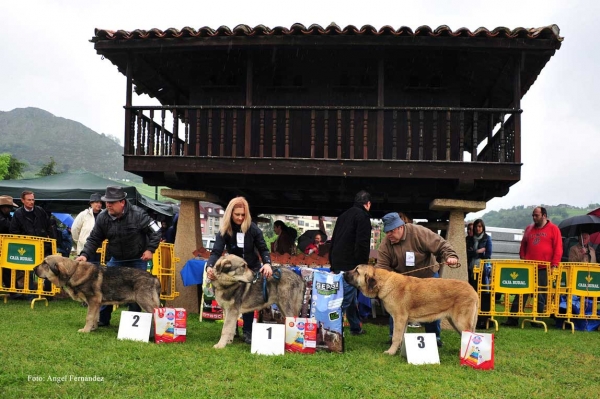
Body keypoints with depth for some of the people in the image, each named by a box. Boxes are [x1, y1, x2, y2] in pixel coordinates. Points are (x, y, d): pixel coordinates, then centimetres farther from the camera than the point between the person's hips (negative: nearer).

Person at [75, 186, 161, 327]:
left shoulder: (137, 214, -22)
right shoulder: (102, 217, -11)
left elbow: (155, 232, -13)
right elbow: (94, 239, -5)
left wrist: (150, 249, -19)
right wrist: (85, 254, -20)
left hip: (138, 260, -4)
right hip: (116, 259, 4)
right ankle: (103, 319, 16)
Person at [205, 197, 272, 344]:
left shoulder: (252, 228, -17)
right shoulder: (224, 230, -17)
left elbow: (263, 249, -13)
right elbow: (216, 251, -25)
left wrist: (267, 263, -34)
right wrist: (209, 266, -45)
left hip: (252, 268, -1)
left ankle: (248, 332, 8)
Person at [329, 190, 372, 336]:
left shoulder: (343, 215, 18)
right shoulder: (363, 216, -6)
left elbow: (333, 242, 21)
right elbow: (362, 244, -16)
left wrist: (333, 265, 24)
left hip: (338, 264, 9)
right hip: (351, 265, -9)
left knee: (351, 298, 19)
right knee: (345, 299, -10)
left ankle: (356, 328, 30)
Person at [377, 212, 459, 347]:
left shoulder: (419, 232, -26)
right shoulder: (385, 244, -17)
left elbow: (441, 245, -24)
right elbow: (382, 266, -17)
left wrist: (450, 256, -41)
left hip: (427, 276, -2)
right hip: (402, 279, 2)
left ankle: (435, 337, 20)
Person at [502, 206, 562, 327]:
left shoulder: (553, 229, 1)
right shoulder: (529, 228, 14)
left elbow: (558, 248, -4)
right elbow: (523, 246, 20)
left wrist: (554, 265, -10)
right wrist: (522, 258, 7)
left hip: (544, 268, -4)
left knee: (541, 295, 3)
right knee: (521, 293, 2)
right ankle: (513, 319, 3)